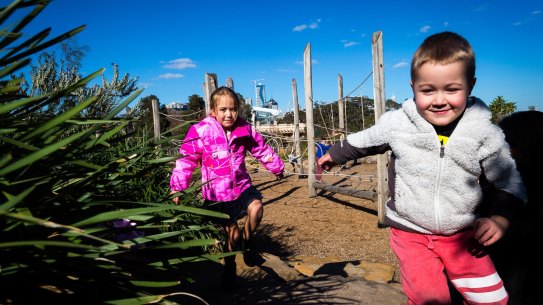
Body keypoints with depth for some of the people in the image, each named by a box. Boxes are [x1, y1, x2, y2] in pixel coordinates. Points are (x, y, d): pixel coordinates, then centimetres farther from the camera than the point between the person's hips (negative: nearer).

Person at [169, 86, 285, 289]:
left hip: (241, 185, 3)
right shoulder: (201, 132, -15)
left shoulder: (245, 130, -5)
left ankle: (246, 244, 4)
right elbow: (186, 160, -11)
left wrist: (276, 167, 19)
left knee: (256, 208, -26)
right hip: (217, 193, -2)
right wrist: (177, 187, -14)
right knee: (232, 233, 5)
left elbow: (262, 150, 9)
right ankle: (229, 267, 34)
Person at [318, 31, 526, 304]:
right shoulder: (396, 123, -12)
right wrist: (334, 155, 22)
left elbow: (510, 182, 5)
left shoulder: (486, 134, -9)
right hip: (411, 233, -1)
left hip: (463, 235, 2)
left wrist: (500, 218, -11)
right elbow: (363, 141, 8)